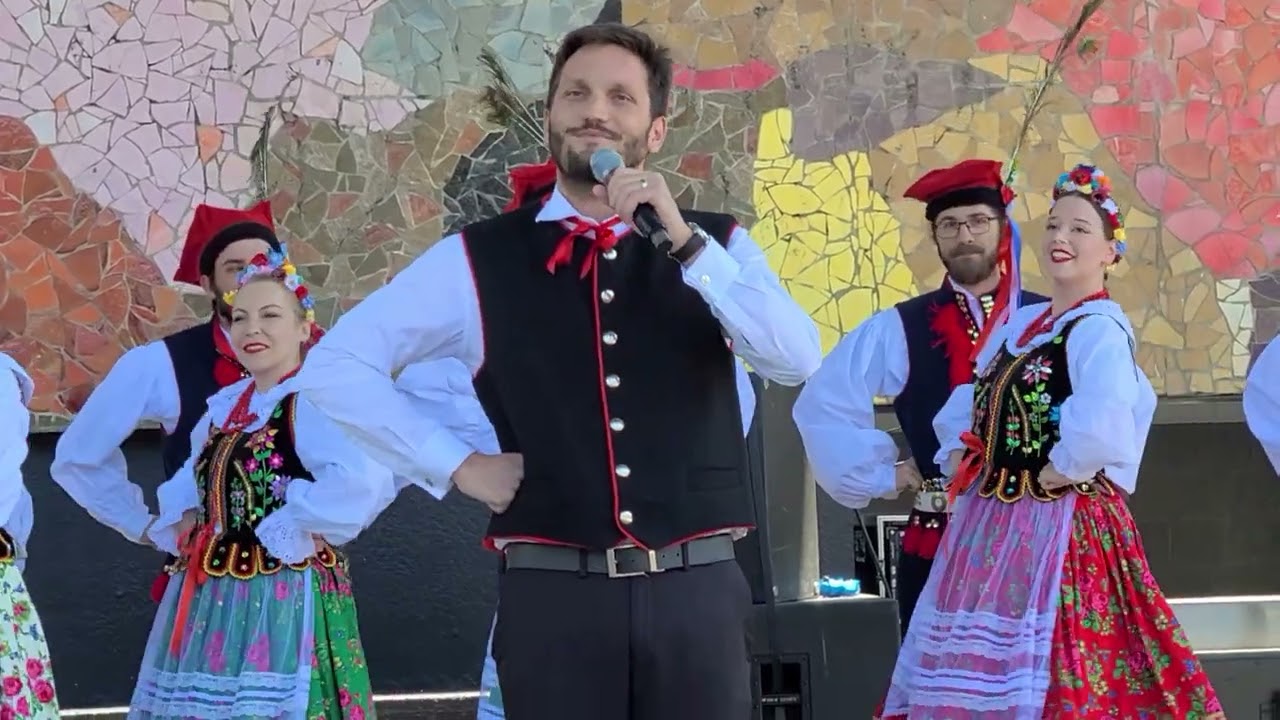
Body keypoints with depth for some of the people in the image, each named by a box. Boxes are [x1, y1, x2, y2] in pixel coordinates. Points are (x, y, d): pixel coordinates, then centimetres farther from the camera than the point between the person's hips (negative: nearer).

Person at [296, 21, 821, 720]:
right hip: (554, 595, -1)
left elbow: (797, 360, -9)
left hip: (695, 591, 1)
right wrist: (457, 465, 0)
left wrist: (684, 242, -17)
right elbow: (335, 365, 5)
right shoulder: (479, 259, 4)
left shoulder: (716, 246, 8)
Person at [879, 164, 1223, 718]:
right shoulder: (1021, 323, 13)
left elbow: (1100, 433, -30)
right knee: (977, 673, 15)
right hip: (988, 524, 9)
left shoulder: (1100, 330, -13)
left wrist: (1048, 479, -19)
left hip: (1059, 526, -9)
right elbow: (968, 407, 19)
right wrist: (961, 463, 3)